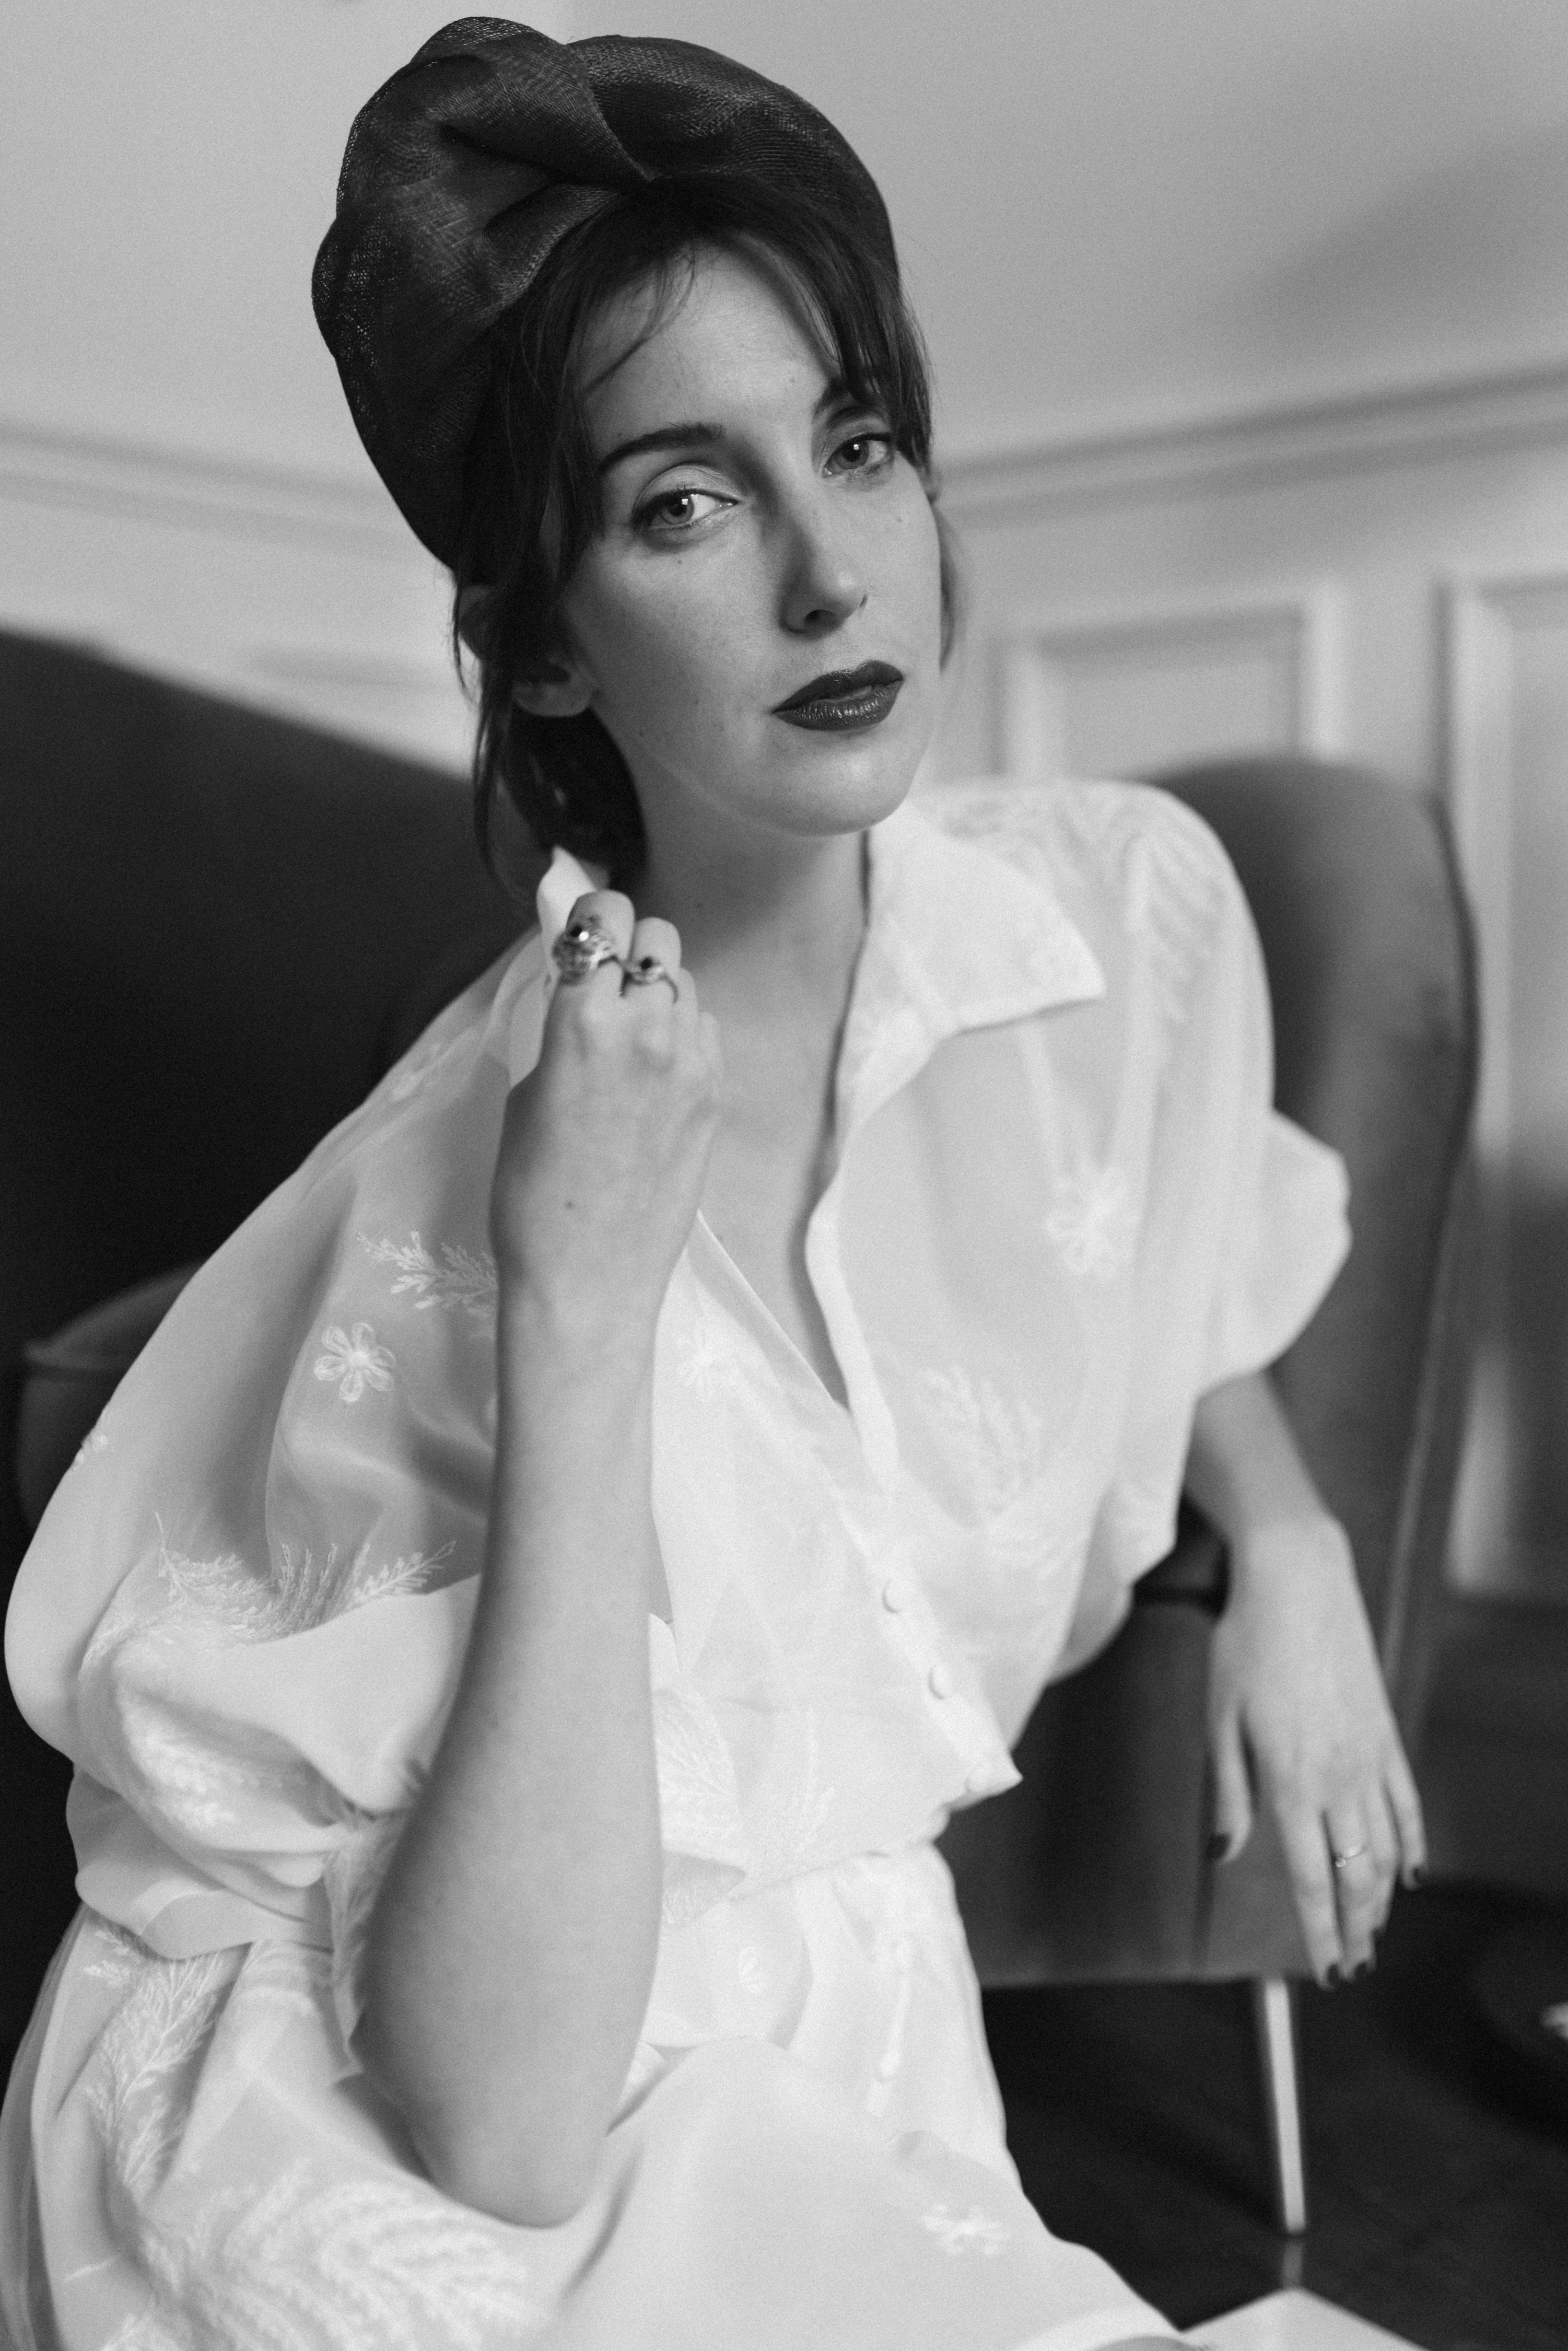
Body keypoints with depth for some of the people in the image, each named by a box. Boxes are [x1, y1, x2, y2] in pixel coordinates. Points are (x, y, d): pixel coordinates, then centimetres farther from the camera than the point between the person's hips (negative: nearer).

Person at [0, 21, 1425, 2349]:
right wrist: (579, 1318, -35)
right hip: (346, 2123, -5)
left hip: (809, 2046, 5)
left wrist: (1292, 1555, 4)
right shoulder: (447, 1212, -25)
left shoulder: (1132, 906, -10)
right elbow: (505, 2122, -30)